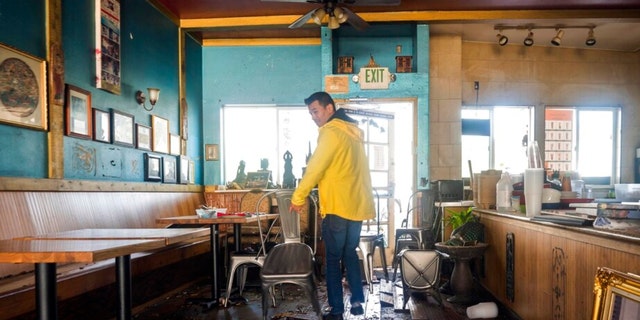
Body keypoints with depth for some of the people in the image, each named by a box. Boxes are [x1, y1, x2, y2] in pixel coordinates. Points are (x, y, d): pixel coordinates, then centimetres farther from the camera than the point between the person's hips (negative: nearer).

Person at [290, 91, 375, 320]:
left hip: (338, 206, -8)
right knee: (350, 252, 20)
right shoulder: (352, 131, 15)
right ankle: (357, 300, 23)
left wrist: (298, 198, -7)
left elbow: (315, 168, -15)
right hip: (357, 204, 8)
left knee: (333, 258, 3)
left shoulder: (331, 132, -12)